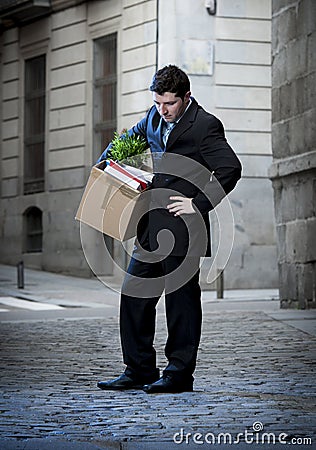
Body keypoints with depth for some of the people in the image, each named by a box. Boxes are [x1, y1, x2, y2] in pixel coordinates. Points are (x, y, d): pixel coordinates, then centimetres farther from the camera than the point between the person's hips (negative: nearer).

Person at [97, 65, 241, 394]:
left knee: (182, 298, -1)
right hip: (151, 225, 8)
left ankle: (179, 374, 7)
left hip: (181, 227, -8)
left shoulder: (204, 126, -10)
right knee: (133, 295, 7)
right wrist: (104, 162, 13)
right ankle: (139, 370, 14)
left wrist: (198, 203, -16)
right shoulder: (154, 117, 13)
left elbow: (230, 169, -16)